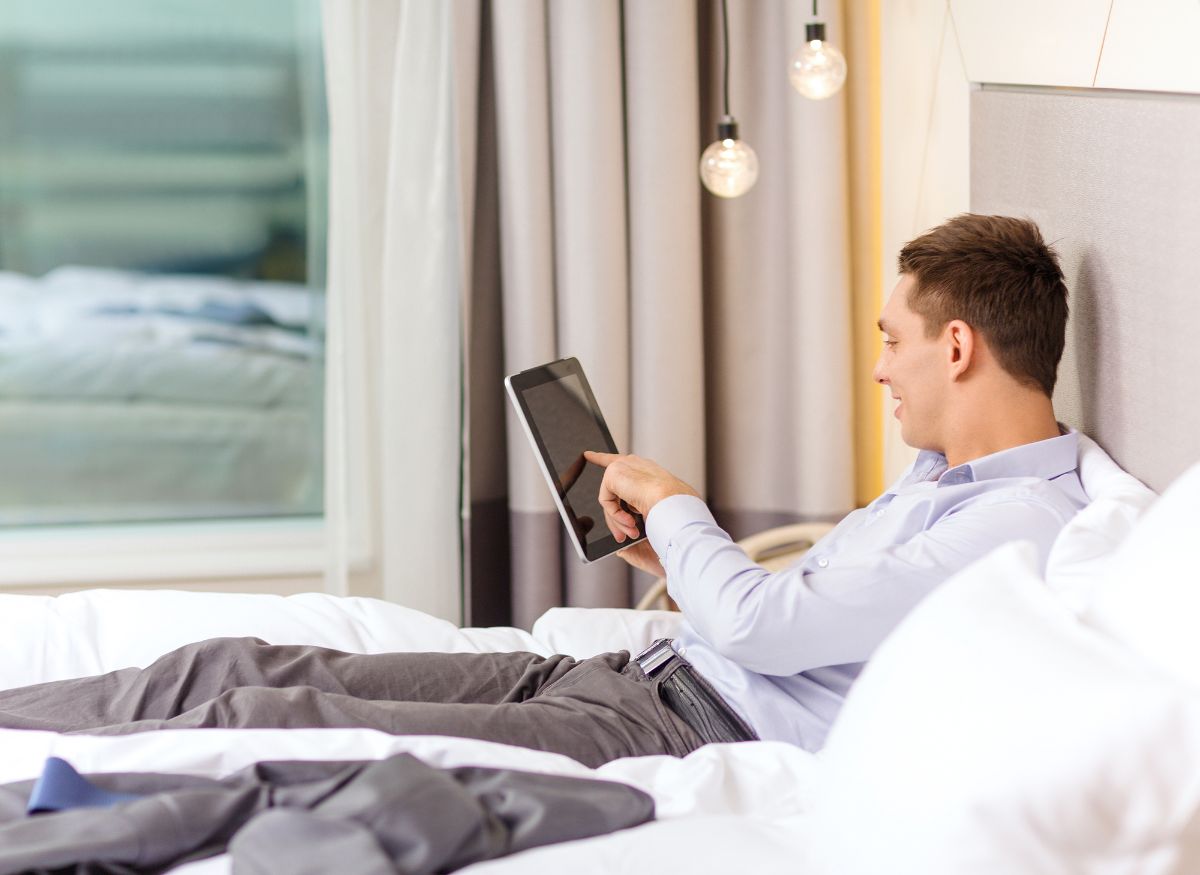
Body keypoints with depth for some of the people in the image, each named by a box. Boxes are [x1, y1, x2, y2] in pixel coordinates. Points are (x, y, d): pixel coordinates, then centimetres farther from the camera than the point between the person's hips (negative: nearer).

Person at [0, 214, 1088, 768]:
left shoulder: (1027, 519, -15)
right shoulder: (940, 473, 19)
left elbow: (758, 628, -17)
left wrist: (676, 508, -1)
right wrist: (684, 559, 14)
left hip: (686, 730, -10)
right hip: (641, 666, 10)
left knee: (262, 722, -16)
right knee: (248, 664, 1)